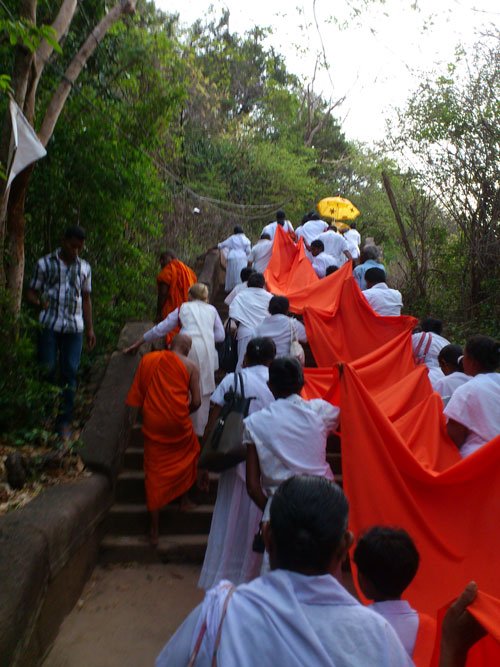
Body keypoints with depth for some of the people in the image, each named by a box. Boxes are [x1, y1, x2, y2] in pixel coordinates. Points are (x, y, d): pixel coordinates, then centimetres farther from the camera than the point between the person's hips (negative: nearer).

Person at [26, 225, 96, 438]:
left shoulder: (84, 268, 13)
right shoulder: (44, 263, 6)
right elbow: (31, 292, 7)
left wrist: (89, 328, 14)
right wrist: (39, 303, -17)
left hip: (74, 326, 2)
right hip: (49, 324, -2)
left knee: (70, 372, -2)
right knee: (47, 370, -5)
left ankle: (64, 422, 6)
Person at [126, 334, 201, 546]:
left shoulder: (148, 359, 8)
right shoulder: (190, 366, 0)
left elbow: (137, 394, 11)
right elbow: (196, 402, -4)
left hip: (152, 422, 2)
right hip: (178, 422, -2)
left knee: (154, 472, 7)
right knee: (189, 451, 29)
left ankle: (154, 531, 12)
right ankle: (184, 498, 36)